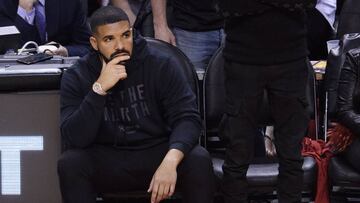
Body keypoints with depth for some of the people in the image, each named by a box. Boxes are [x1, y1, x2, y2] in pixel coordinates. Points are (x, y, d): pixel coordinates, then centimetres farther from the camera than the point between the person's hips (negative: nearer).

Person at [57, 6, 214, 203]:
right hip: (107, 160, 0)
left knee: (199, 160, -29)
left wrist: (170, 161, -34)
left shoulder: (161, 64, -8)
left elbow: (186, 117, -15)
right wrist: (99, 89, -28)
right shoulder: (76, 77, -6)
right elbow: (73, 139, -16)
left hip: (158, 152, 0)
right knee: (70, 163, -28)